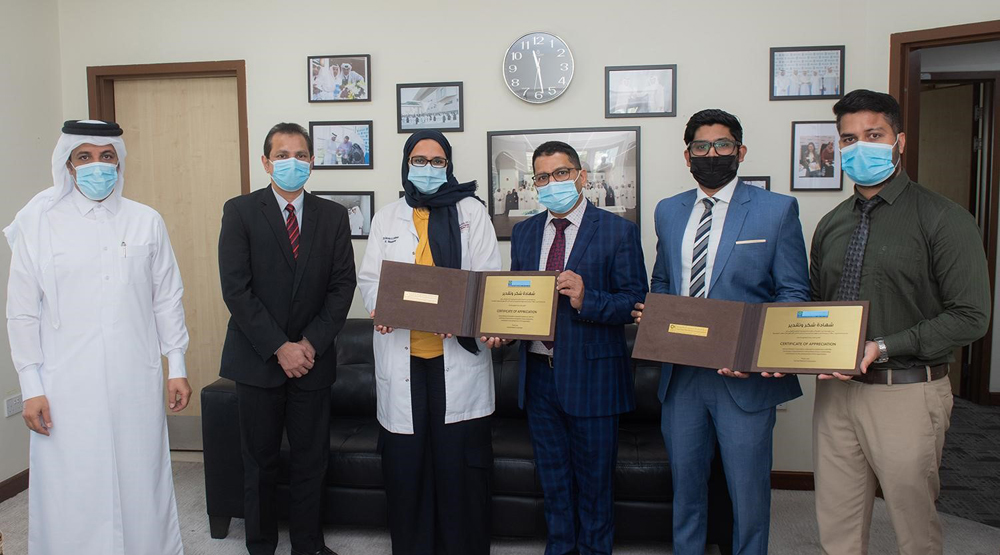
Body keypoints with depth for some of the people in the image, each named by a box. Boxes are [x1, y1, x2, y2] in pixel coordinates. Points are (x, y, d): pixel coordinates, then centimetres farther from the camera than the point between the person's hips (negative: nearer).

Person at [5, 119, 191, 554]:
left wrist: (177, 367, 7)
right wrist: (31, 386, -1)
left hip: (136, 383, 1)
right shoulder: (37, 223, 2)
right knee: (72, 490, 3)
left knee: (141, 483, 8)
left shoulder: (147, 222, 6)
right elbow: (22, 313, 2)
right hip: (67, 385, -1)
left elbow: (168, 299, 8)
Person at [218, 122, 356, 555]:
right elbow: (236, 288, -9)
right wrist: (279, 348, -13)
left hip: (312, 358, 2)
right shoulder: (240, 211, -2)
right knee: (260, 462, 10)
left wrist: (312, 342, -9)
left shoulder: (332, 216, 6)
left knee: (311, 460, 9)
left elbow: (343, 284, 2)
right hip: (257, 359, -2)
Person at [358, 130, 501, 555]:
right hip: (401, 354, 2)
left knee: (460, 460, 1)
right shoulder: (387, 217, 15)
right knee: (405, 460, 5)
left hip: (458, 350, -2)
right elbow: (369, 277, 11)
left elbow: (488, 275, 1)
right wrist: (379, 307, -11)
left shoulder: (471, 211, 8)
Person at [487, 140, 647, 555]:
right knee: (553, 476, 19)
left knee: (594, 478, 10)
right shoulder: (524, 232, 10)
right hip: (538, 372, 5)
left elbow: (636, 302, -10)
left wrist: (586, 299, -26)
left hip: (591, 375, -4)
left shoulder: (618, 231, -6)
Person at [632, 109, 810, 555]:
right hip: (680, 372, 4)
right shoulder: (668, 212, 10)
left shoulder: (777, 210, -3)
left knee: (748, 487, 7)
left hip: (744, 376, -4)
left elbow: (794, 294, -5)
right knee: (685, 480, 18)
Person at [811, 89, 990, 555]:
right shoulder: (831, 226, 11)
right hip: (835, 390, 5)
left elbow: (970, 317, -11)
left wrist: (883, 348, -20)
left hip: (906, 393, -4)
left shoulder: (944, 220, -6)